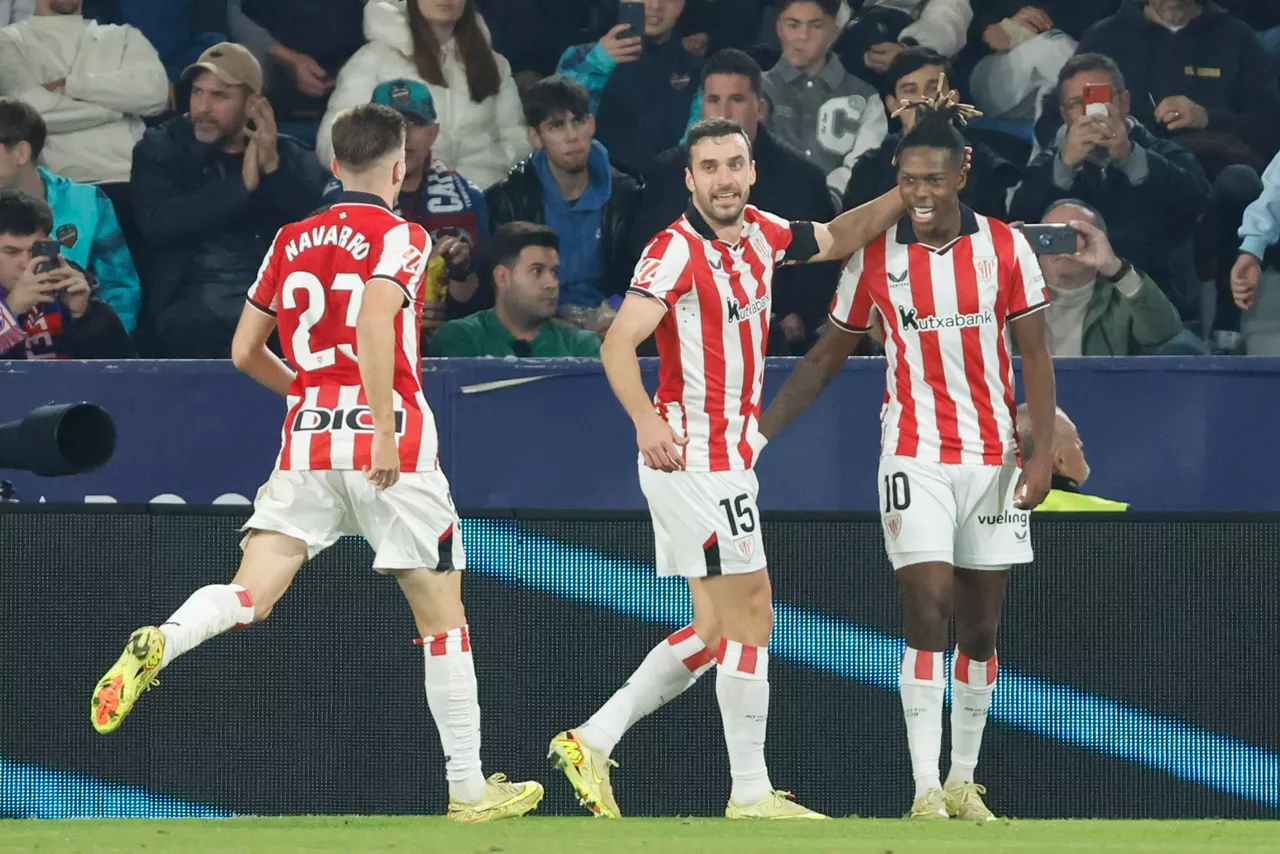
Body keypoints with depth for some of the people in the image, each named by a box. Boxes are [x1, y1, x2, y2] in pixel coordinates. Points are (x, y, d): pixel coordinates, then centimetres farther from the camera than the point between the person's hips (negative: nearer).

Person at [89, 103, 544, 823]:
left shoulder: (291, 241, 14)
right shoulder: (401, 237, -2)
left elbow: (245, 352, 19)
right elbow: (374, 319, -21)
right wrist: (385, 426, -23)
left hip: (306, 439, 4)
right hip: (389, 448, -4)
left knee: (251, 596, -5)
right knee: (443, 619, 8)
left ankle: (158, 646, -37)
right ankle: (469, 788, 12)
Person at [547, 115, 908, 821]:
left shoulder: (761, 235, 8)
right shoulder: (677, 249, -15)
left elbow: (839, 238, 24)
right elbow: (618, 343, -22)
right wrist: (646, 418, -37)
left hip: (726, 458, 9)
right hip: (692, 453, -9)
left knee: (716, 630, 11)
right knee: (750, 613, -7)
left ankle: (593, 742, 13)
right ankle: (750, 794, -2)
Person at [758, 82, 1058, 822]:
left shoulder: (1005, 248, -4)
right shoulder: (875, 255, -2)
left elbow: (1036, 356, -1)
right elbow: (828, 356, 6)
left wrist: (1043, 452, -9)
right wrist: (761, 429, -1)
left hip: (993, 456, 1)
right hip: (916, 456, -1)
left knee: (981, 627, 7)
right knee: (928, 614, -14)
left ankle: (964, 782, 18)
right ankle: (927, 791, -16)